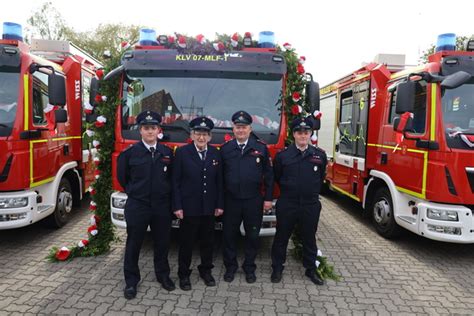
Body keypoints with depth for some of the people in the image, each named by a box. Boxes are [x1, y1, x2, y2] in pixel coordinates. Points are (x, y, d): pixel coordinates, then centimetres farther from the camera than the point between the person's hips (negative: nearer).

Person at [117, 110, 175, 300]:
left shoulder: (167, 153, 2)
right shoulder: (130, 153, -5)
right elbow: (122, 177, 7)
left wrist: (165, 193, 8)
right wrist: (134, 191, 10)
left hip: (162, 206, 2)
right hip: (137, 206, -2)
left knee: (162, 243, 14)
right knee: (133, 244, 9)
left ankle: (163, 275, 33)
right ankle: (131, 281, 26)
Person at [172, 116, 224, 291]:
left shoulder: (215, 153, 4)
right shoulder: (182, 152, -5)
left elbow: (219, 181, 6)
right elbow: (176, 181, -6)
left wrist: (219, 204, 2)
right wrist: (177, 206, -10)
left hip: (209, 207, 3)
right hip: (188, 206, -3)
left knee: (208, 241, 14)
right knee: (186, 242, 8)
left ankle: (206, 270, 33)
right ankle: (184, 274, 24)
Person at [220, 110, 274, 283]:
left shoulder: (261, 148, 0)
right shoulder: (225, 149, 3)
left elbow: (268, 175, 2)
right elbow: (219, 176, 4)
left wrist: (268, 198, -2)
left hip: (254, 201, 0)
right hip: (231, 201, 1)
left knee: (252, 236, 11)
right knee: (229, 235, 10)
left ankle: (249, 267, 29)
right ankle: (230, 266, 29)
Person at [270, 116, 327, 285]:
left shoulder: (319, 155, -1)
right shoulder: (282, 155, -6)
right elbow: (277, 178, 8)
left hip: (311, 205, 1)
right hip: (287, 205, -1)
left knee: (309, 238, 14)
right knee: (281, 237, 10)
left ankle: (311, 269, 31)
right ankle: (277, 268, 27)